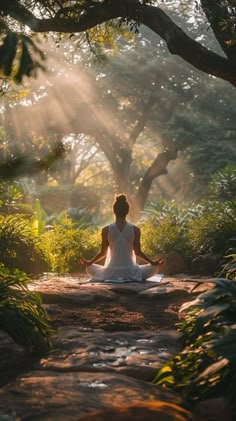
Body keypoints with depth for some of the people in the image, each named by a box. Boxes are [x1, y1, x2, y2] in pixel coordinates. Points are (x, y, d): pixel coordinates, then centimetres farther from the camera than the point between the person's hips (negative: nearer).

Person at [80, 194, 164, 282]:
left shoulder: (106, 230, -4)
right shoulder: (135, 230, -6)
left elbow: (103, 253, 2)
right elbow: (138, 252, -1)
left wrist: (89, 262, 18)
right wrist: (153, 263, 13)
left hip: (111, 272, 1)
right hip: (130, 272, 0)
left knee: (89, 268, 28)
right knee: (155, 268, 23)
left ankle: (114, 277, 10)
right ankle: (129, 277, 8)